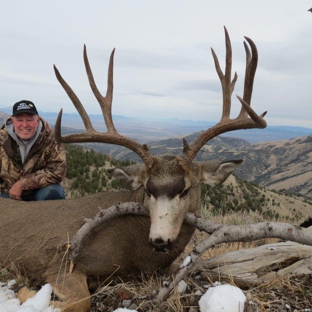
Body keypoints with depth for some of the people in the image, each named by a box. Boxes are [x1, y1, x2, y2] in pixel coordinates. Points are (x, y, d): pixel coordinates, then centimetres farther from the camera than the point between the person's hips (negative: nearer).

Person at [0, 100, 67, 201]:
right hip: (10, 194, 2)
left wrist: (23, 183, -25)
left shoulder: (49, 138, -19)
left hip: (41, 190, -2)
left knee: (52, 192, -31)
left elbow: (58, 170, -25)